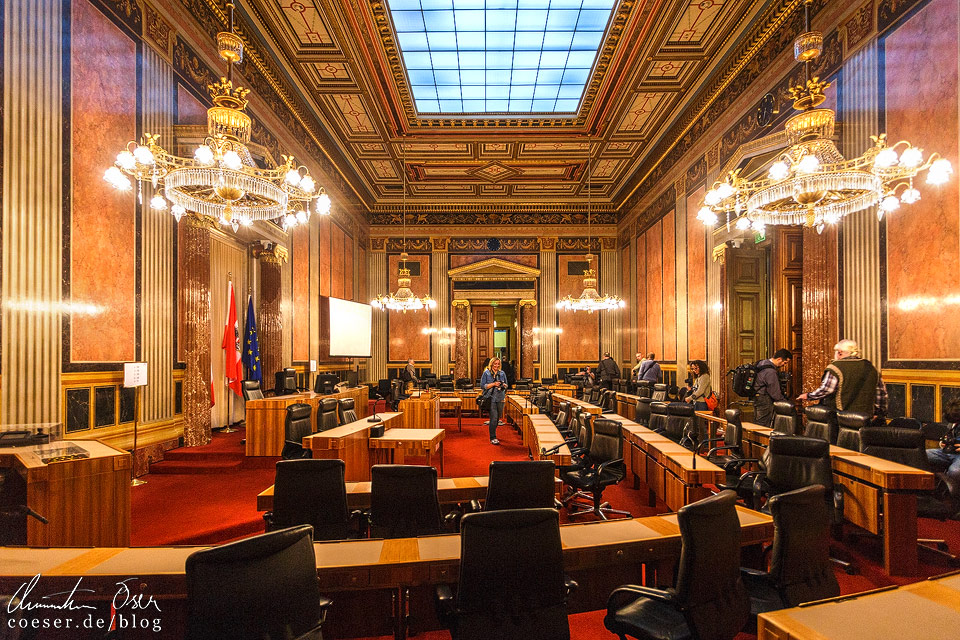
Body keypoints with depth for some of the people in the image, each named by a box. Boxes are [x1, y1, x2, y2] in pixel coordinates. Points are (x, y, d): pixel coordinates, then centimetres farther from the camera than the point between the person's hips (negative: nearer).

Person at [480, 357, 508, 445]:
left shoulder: (502, 373, 13)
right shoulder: (486, 373, 0)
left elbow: (506, 385, 19)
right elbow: (482, 385, -5)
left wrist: (503, 385, -5)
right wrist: (493, 384, -14)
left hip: (500, 398, 5)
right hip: (491, 398, -5)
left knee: (498, 418, 11)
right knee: (494, 417, -12)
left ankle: (493, 432, 32)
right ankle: (493, 438, -6)